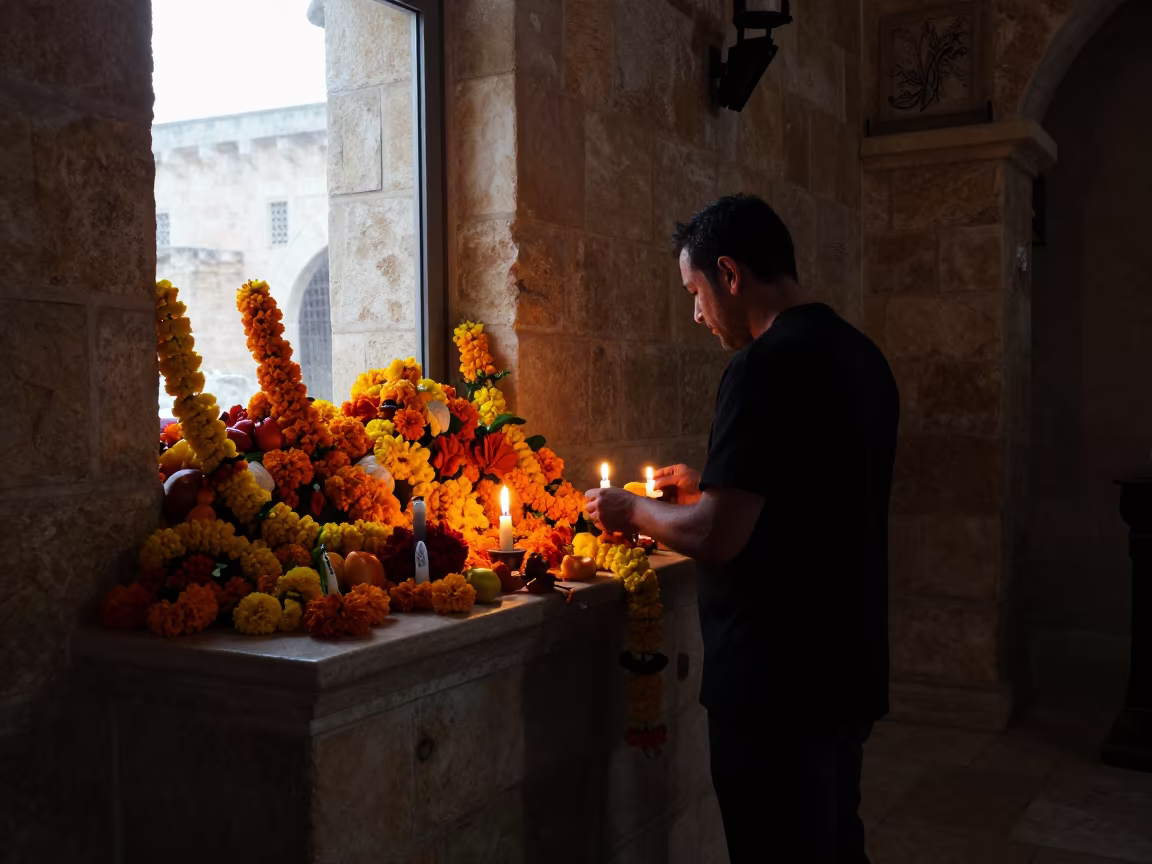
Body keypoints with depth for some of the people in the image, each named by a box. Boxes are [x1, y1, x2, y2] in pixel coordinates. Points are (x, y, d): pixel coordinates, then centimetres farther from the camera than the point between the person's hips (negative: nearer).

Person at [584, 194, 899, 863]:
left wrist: (632, 510, -5)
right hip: (852, 674, 9)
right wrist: (709, 487, 18)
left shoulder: (767, 365, -20)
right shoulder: (862, 356, 8)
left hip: (777, 683, -9)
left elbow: (717, 538, -22)